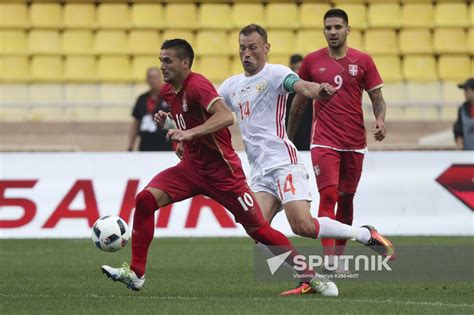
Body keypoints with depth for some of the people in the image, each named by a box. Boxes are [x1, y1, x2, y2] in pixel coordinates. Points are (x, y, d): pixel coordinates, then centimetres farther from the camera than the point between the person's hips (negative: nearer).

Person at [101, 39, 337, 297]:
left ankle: (311, 276, 12)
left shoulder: (197, 85, -19)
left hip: (222, 171, -7)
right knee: (145, 199, -15)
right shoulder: (167, 91, 6)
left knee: (258, 230, -2)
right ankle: (135, 273, -10)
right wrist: (167, 120, 7)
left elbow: (226, 116, -35)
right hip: (191, 167, 7)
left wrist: (190, 133, -43)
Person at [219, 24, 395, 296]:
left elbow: (300, 85, -23)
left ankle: (367, 235, 1)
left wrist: (317, 89, -47)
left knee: (304, 226, -20)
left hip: (283, 163, -7)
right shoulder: (231, 86, 18)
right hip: (259, 171, 7)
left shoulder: (275, 74, -3)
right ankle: (308, 278, -4)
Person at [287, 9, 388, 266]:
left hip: (355, 144, 2)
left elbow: (377, 98, 5)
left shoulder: (363, 61, 2)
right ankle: (329, 261, -21)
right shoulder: (311, 61, 3)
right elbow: (299, 102, 12)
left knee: (346, 199, 10)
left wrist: (380, 119, -16)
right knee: (328, 196, -15)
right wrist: (288, 138, 14)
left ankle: (339, 257, 23)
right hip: (324, 142, -2)